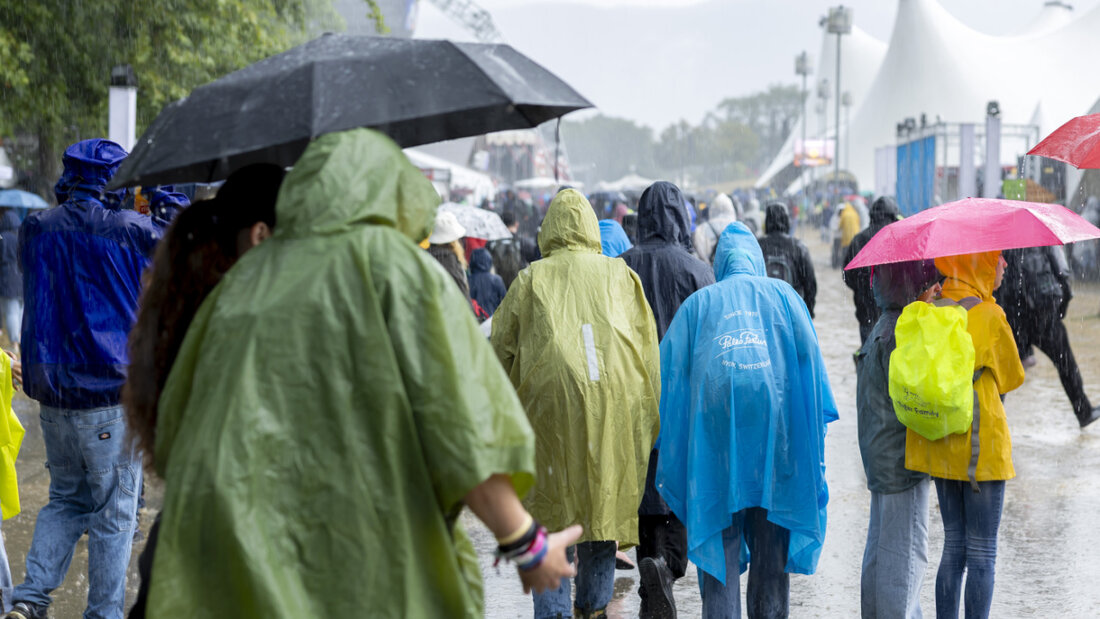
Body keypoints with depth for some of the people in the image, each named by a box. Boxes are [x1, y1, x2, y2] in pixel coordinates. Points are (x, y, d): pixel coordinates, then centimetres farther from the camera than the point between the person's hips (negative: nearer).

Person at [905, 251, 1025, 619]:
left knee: (953, 548, 15)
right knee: (982, 555, 0)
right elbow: (1011, 378, 0)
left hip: (939, 446, 7)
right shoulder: (990, 316, -13)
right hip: (981, 447, -6)